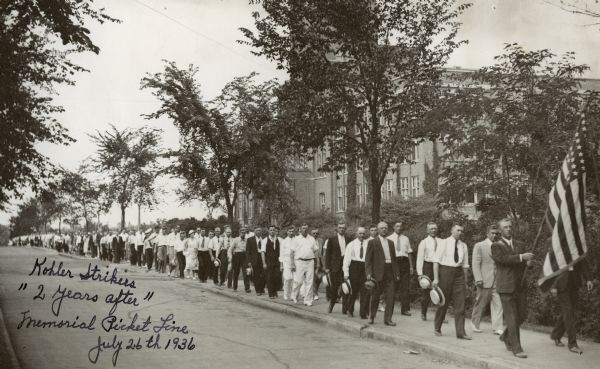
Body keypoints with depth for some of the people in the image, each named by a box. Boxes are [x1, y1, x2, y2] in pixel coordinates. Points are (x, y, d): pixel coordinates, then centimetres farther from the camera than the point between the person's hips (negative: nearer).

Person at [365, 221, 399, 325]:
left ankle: (388, 319, 2)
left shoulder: (391, 243, 16)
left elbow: (394, 259, 18)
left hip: (390, 272, 4)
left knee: (390, 296, -3)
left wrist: (397, 273, 12)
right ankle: (372, 317, 22)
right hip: (378, 272, -4)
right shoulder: (372, 242, 0)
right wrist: (368, 273, -12)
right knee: (375, 296, 5)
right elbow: (368, 259, -3)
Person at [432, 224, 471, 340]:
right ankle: (437, 328, 23)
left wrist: (465, 282, 11)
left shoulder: (463, 245, 8)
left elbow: (465, 265, 12)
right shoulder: (444, 243, -2)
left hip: (459, 273, 3)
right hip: (445, 271, -3)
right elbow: (436, 261, -5)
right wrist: (436, 278, -12)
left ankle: (460, 332, -1)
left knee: (460, 303, -3)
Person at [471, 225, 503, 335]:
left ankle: (497, 328, 0)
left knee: (498, 304, -4)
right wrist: (478, 279, -14)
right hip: (484, 281, -3)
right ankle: (475, 324, 24)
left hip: (497, 281, 3)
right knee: (480, 304, 6)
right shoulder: (479, 246, 0)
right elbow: (476, 264, -5)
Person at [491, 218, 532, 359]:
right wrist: (521, 257, -27)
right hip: (506, 287, -5)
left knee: (522, 315, 9)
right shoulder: (496, 246, 1)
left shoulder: (520, 245, 17)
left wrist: (528, 262, -10)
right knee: (512, 318, -6)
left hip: (520, 286, 5)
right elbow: (503, 259, -17)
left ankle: (506, 336, 31)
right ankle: (516, 348, -1)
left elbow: (524, 264, 14)